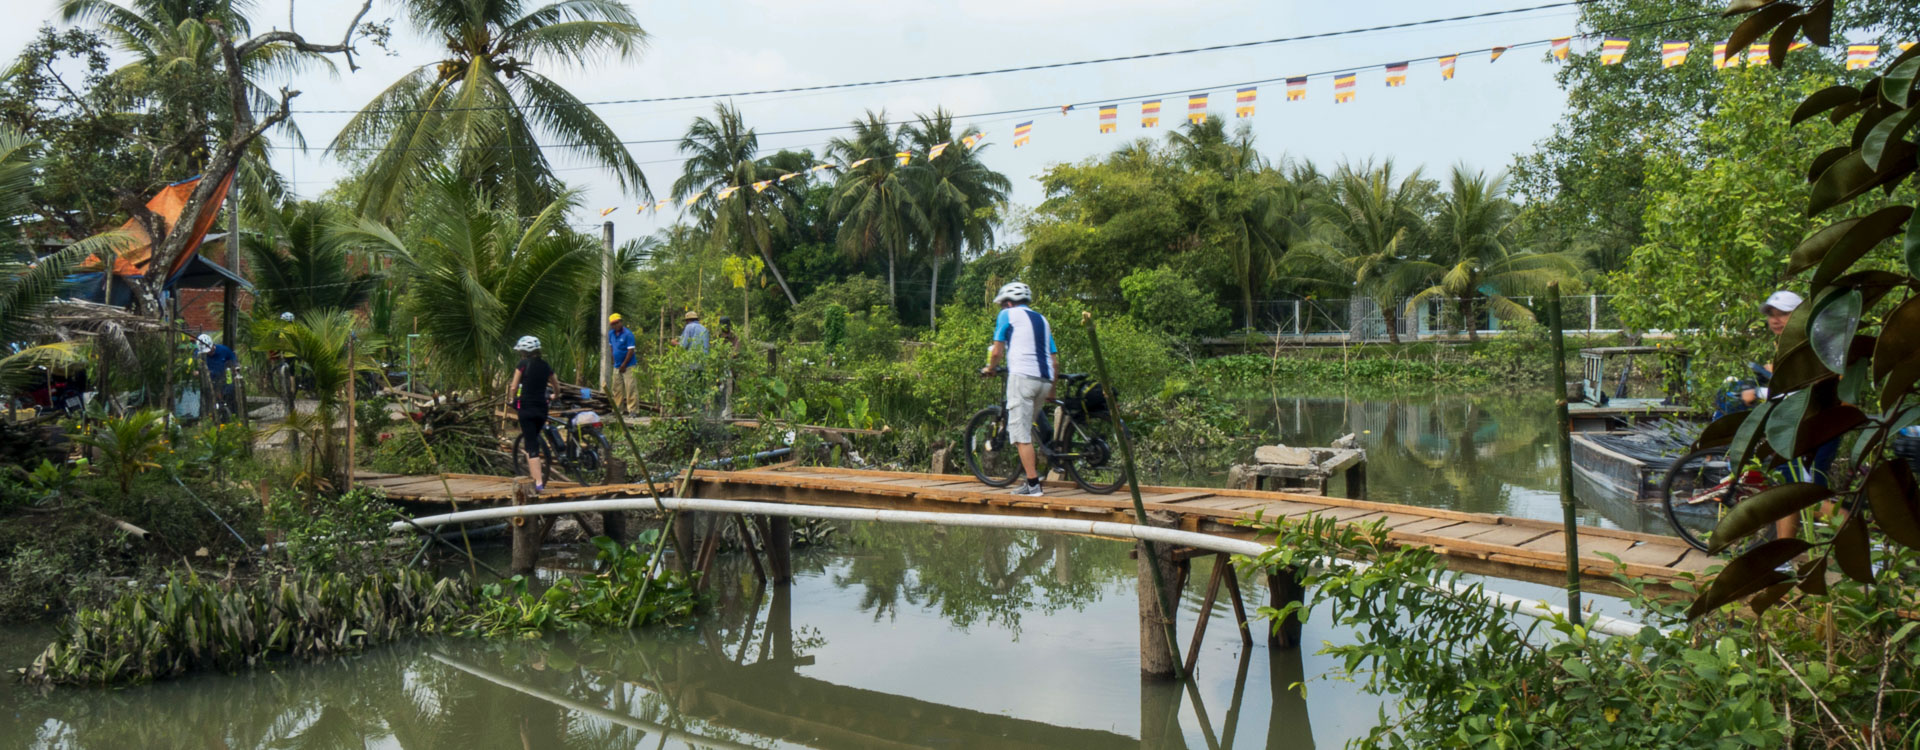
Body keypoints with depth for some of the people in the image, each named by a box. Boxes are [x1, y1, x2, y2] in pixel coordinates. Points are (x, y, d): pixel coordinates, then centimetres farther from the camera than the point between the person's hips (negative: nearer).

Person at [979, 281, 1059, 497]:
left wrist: (989, 369, 21)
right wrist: (1051, 390, 29)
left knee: (1020, 431, -5)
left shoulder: (1008, 314, 8)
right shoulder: (1042, 319, 25)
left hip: (1022, 375, -6)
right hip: (1045, 379, 6)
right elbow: (1055, 360, 21)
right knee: (1027, 428, 21)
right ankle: (1034, 470, 18)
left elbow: (997, 351, 2)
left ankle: (1033, 485, -9)